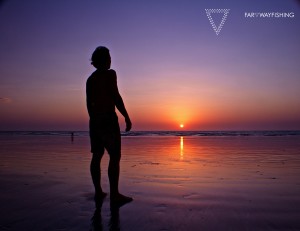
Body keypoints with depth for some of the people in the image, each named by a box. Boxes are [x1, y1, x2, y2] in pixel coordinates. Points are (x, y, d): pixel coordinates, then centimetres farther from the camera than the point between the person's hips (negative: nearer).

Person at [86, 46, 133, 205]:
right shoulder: (110, 74, -5)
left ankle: (98, 192, 12)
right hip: (108, 118, -8)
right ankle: (114, 194, -9)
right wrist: (127, 117, -12)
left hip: (95, 120, 8)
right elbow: (116, 96, -14)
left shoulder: (90, 79, 17)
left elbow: (89, 103, 17)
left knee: (97, 155, 7)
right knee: (115, 156, -7)